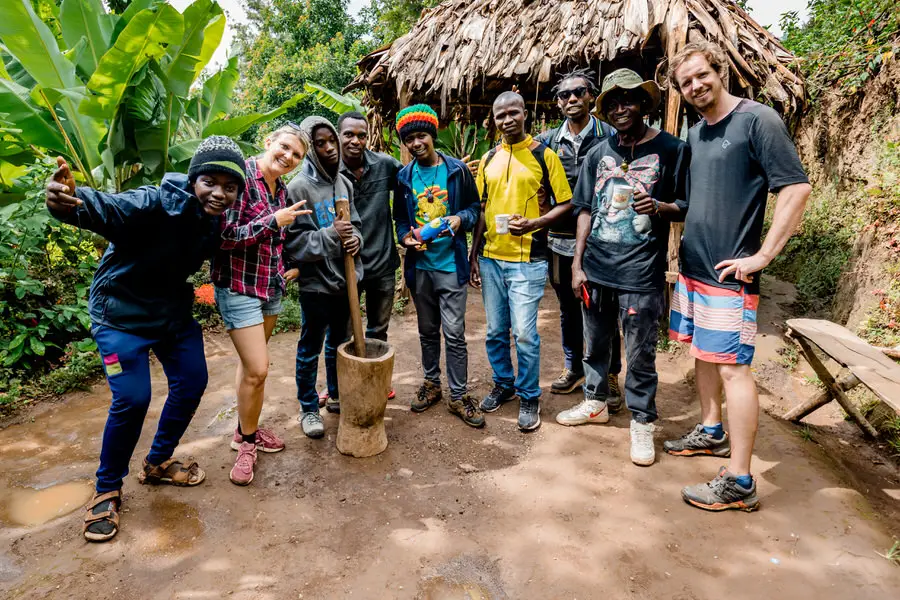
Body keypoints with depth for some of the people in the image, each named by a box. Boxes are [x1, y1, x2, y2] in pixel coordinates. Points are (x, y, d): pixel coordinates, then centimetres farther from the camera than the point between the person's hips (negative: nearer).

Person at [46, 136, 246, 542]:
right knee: (132, 399, -12)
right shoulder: (156, 204, -29)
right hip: (121, 313, -7)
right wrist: (69, 201, -67)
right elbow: (107, 208, -48)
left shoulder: (216, 219, -9)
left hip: (173, 309, 7)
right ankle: (107, 491, 14)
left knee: (192, 382, 9)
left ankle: (158, 463, 33)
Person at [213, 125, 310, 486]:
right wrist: (274, 220, -21)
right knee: (257, 369, -7)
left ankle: (246, 429, 34)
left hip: (271, 286, 7)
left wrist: (291, 267, 11)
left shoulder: (282, 190, 8)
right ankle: (247, 442, 16)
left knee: (251, 363, 17)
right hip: (238, 286, -7)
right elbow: (225, 236, -21)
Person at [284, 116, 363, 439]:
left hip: (346, 279, 6)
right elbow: (293, 242, -16)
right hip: (316, 283, -6)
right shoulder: (298, 188, -14)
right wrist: (331, 236, -24)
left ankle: (337, 395, 40)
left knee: (339, 344, 21)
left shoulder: (344, 182, 4)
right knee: (310, 349, 10)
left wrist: (355, 238, -8)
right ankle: (308, 408, 27)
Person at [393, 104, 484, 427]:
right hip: (419, 265, 3)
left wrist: (461, 219, -16)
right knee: (428, 331, 16)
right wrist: (405, 235, -8)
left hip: (451, 264, -3)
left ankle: (459, 395, 12)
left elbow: (475, 206, 5)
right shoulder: (404, 177, 5)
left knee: (454, 334, -2)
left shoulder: (457, 170, -2)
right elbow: (400, 217, 12)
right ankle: (431, 383, 34)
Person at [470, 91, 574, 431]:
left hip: (527, 261, -4)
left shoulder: (544, 155, -2)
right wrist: (473, 255, 10)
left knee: (524, 333, -3)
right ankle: (504, 384, 33)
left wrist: (534, 223, -19)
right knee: (495, 332, 12)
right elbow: (482, 210, 14)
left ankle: (530, 397, 17)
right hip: (491, 259, 5)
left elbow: (565, 204, -2)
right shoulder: (488, 159, 11)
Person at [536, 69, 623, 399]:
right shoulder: (547, 141, 8)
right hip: (560, 238, 4)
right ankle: (574, 368, 32)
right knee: (568, 308, 15)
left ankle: (609, 375, 20)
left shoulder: (610, 136, -1)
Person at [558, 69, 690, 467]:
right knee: (595, 342, 18)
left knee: (640, 355, 3)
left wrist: (660, 207, -21)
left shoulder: (671, 150, -2)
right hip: (596, 269, 4)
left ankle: (642, 424, 21)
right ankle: (596, 402, 38)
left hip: (641, 273, -4)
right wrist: (577, 264, 5)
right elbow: (586, 210, 10)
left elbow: (686, 208, 1)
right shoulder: (599, 153, 8)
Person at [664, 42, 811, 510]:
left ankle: (739, 481, 3)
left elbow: (797, 189, -15)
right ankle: (711, 432, 35)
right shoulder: (694, 134, 13)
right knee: (702, 353, 16)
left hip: (729, 274, -8)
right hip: (692, 267, 8)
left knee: (732, 367, -6)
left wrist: (762, 256, -17)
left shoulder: (757, 120, -9)